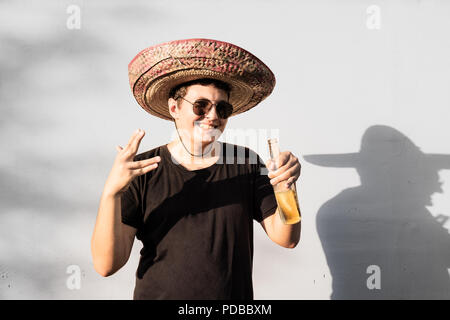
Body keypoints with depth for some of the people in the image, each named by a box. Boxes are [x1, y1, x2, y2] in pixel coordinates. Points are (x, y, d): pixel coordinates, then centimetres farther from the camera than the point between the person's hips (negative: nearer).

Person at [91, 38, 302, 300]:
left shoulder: (245, 163, -4)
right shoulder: (141, 172, -11)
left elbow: (286, 239, -6)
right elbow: (106, 265, -16)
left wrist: (286, 185, -24)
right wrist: (111, 192, -30)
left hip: (236, 296, 2)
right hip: (158, 293, -2)